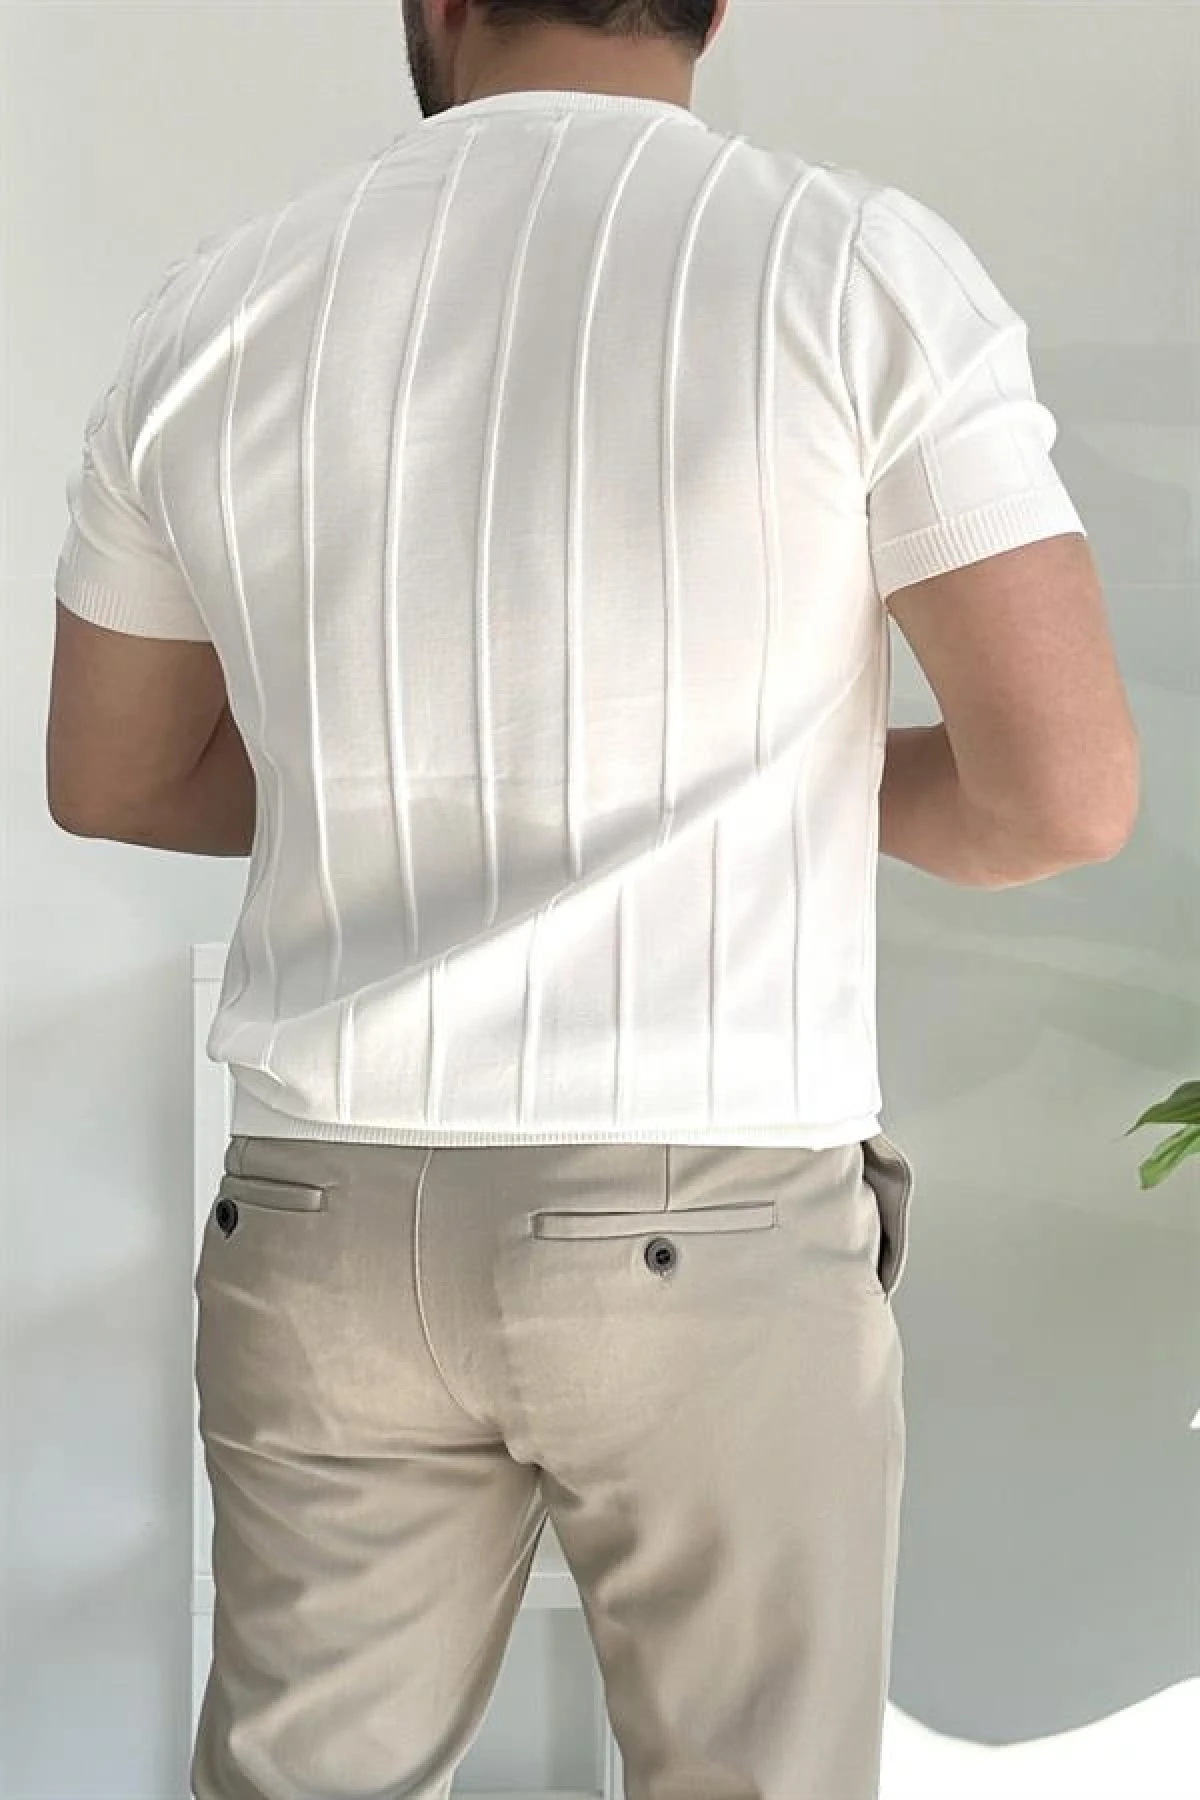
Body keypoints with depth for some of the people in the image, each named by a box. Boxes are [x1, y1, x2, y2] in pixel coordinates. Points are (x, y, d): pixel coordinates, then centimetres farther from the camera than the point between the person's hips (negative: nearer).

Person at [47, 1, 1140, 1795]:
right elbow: (1069, 790, -11)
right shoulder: (863, 266, -8)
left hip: (339, 1228, 4)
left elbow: (103, 775, 15)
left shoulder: (222, 310, 4)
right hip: (710, 1241, -3)